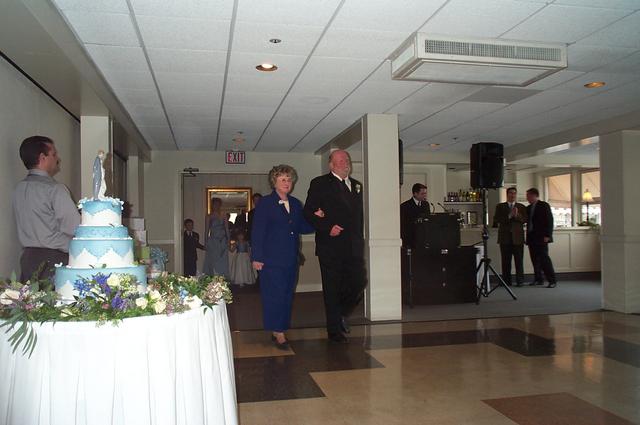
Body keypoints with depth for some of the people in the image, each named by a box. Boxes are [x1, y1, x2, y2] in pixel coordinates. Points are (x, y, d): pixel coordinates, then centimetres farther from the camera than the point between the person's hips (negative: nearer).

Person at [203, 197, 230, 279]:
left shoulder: (223, 216, 5)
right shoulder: (209, 217, 7)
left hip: (222, 241, 0)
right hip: (212, 241, 0)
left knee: (222, 262, 0)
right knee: (212, 261, -2)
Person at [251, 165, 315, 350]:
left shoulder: (296, 204, 14)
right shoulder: (265, 203, -2)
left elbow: (302, 228, 16)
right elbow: (257, 231, -6)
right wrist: (256, 258, -11)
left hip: (291, 259, 6)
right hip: (272, 259, -6)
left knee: (287, 295, 8)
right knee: (275, 294, -6)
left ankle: (278, 330, 19)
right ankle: (278, 333, 2)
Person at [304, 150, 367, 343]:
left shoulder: (357, 186, 17)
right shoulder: (320, 184, 0)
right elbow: (309, 213, -6)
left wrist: (360, 238, 10)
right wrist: (327, 227, -17)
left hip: (354, 246, 5)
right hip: (330, 246, -5)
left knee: (359, 283, 2)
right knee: (332, 289, 2)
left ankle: (341, 314, 28)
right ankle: (335, 330, 15)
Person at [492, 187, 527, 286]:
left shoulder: (521, 207, 13)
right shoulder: (500, 206, 10)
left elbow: (525, 220, 1)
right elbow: (496, 220, -3)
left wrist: (517, 215, -17)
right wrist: (509, 216, -13)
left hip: (518, 237, 0)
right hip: (505, 237, 0)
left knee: (519, 260, -3)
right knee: (506, 261, 0)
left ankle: (520, 281, 3)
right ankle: (506, 281, 6)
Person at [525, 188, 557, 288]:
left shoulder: (544, 205, -3)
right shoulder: (528, 208, 18)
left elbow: (549, 221, -9)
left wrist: (547, 235, -16)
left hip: (541, 237, -7)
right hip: (531, 238, 7)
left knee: (544, 258, -9)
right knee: (535, 260, 6)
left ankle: (552, 280, -6)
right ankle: (538, 279, 12)